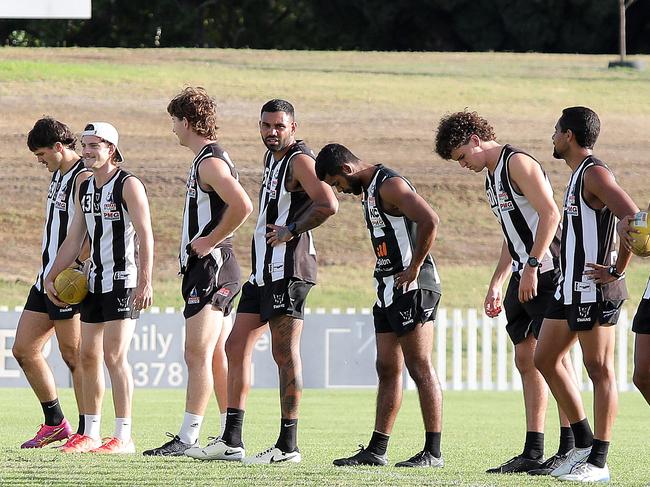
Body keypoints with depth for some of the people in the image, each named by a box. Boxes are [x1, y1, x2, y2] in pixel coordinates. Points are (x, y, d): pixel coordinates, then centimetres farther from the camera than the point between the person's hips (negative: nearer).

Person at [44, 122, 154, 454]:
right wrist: (51, 277, 13)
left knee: (114, 355, -13)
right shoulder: (85, 189, 14)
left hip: (124, 281, -8)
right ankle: (90, 434, 15)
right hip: (94, 282, 8)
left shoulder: (128, 185, -9)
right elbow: (74, 239, 19)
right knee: (88, 356, 8)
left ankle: (123, 437, -12)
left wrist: (145, 281, -23)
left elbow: (145, 236, -15)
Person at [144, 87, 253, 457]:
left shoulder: (210, 162, -15)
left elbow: (242, 206, -28)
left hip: (211, 265, -11)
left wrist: (211, 241, -19)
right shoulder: (209, 159, 17)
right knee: (217, 355, 11)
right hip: (210, 268, 11)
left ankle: (188, 439, -14)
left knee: (198, 353, -12)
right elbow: (235, 207, 26)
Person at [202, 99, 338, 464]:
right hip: (264, 269, 10)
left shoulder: (299, 160, -11)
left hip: (289, 267, -10)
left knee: (285, 353, -8)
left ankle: (288, 446, -6)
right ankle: (231, 441, 13)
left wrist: (291, 231, -18)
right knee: (237, 347, 10)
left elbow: (328, 204, -25)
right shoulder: (272, 158, 18)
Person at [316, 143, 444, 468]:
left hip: (412, 286, -10)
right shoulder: (369, 189, 17)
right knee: (388, 369, 11)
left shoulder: (389, 185, -14)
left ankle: (433, 452, -6)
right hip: (388, 288, 10)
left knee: (420, 368, -8)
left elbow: (430, 221, -25)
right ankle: (376, 450, 14)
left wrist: (414, 268, -19)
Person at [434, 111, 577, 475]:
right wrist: (496, 285, 24)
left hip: (547, 271, -10)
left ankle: (571, 448, -10)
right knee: (526, 359, 7)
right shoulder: (492, 176, 20)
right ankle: (533, 452, 8)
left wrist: (532, 266, -23)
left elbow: (550, 214, -19)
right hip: (524, 275, 10)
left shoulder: (518, 163, -10)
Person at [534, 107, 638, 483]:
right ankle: (584, 443, 18)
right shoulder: (578, 175, 17)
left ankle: (598, 462, -4)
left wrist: (617, 270, -20)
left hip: (594, 289, -11)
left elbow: (634, 219, -26)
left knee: (599, 370, -6)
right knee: (545, 359, 13)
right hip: (571, 287, 11)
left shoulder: (595, 173, -14)